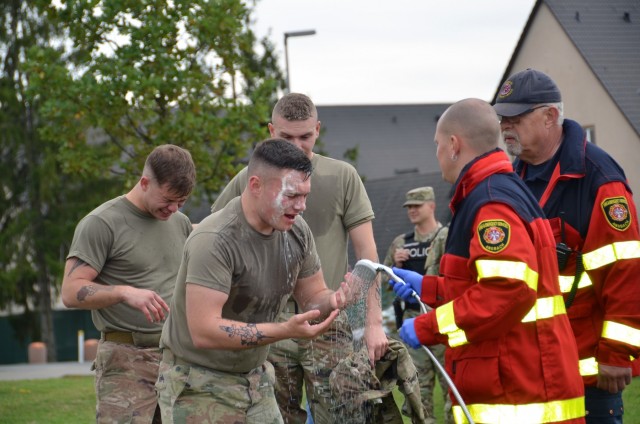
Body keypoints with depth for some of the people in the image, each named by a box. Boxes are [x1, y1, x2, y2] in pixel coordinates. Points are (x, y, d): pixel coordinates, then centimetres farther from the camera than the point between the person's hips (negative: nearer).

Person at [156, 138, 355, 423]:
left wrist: (334, 301, -17)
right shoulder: (214, 240, -26)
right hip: (199, 385, -7)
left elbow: (312, 297, 8)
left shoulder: (296, 231, -4)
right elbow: (204, 331, -31)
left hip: (254, 378, 7)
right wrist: (285, 330, -36)